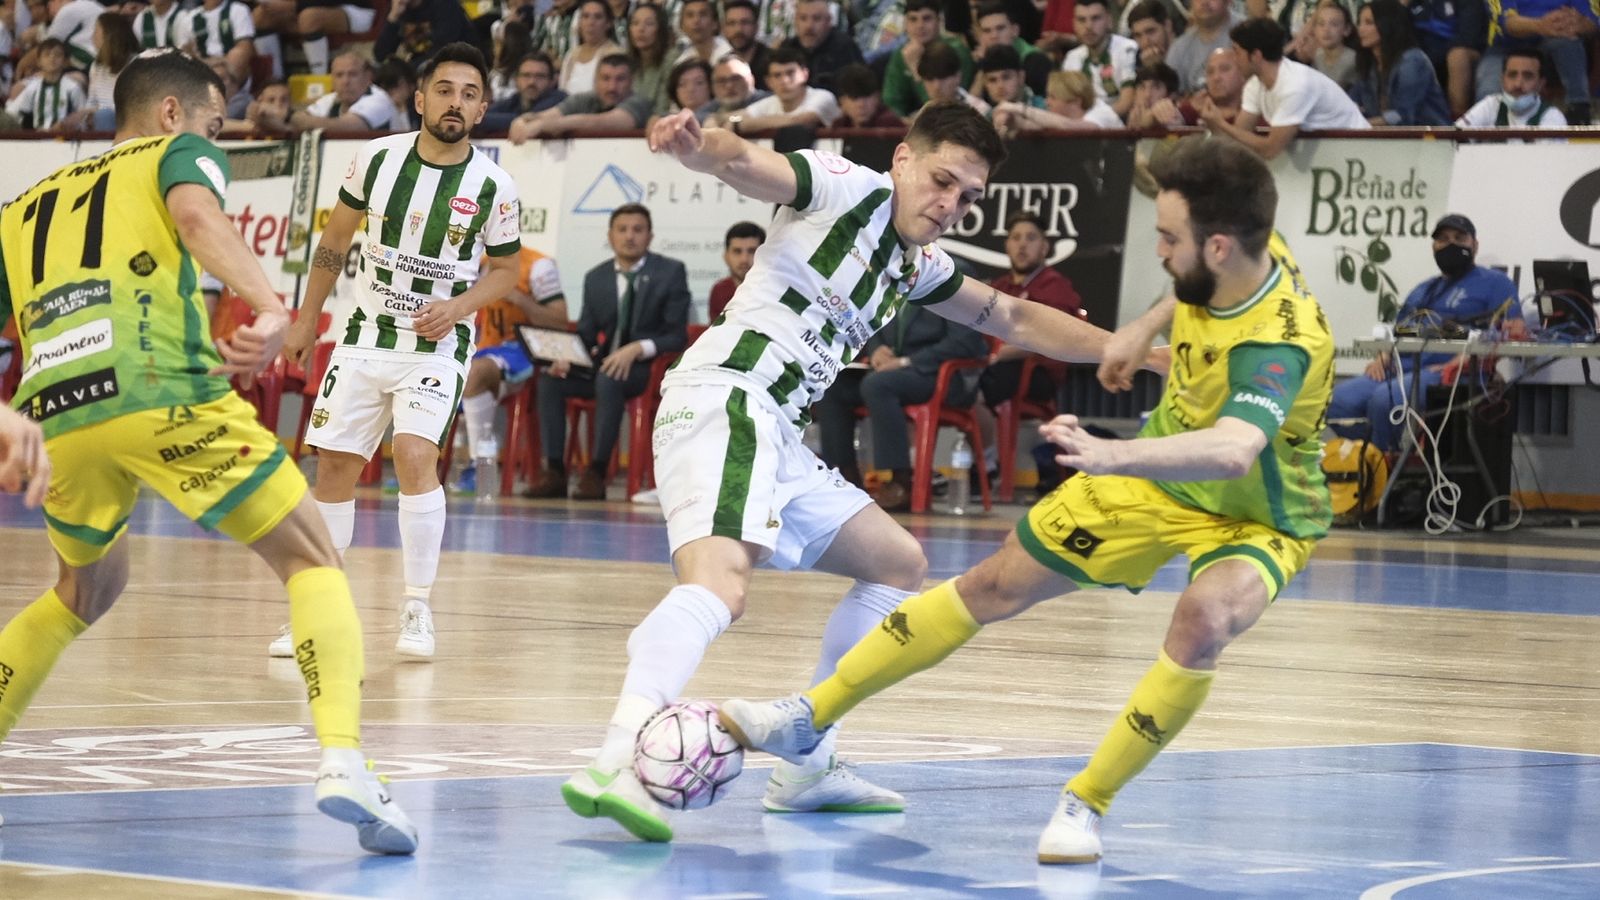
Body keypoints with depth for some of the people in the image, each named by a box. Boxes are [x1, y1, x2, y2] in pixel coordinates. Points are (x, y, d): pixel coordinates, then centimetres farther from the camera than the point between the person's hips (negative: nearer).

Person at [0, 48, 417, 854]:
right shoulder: (176, 154, 18)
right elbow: (197, 217, -7)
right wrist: (271, 310, -22)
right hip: (160, 388, -5)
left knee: (87, 590, 31)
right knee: (311, 562, 6)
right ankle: (342, 760, -15)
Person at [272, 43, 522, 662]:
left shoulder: (493, 187, -9)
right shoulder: (377, 158, -5)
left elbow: (505, 270, 4)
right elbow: (336, 239, 9)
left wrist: (458, 306, -15)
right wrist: (306, 320, 12)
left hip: (437, 348, -3)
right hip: (366, 337, 3)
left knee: (415, 455, -23)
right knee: (335, 467, 3)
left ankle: (417, 608, -11)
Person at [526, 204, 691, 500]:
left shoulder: (671, 273, 0)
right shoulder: (596, 278, 14)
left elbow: (677, 337, -6)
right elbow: (585, 333, 15)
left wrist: (637, 349, -23)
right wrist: (567, 357, -8)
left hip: (647, 368, -5)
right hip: (601, 364, 5)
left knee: (609, 379, -37)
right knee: (549, 378, -19)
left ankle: (596, 473, -35)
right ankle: (554, 473, -22)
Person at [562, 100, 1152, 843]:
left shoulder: (916, 266, 24)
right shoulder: (850, 189, -1)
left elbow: (1015, 319, 36)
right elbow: (748, 163, -19)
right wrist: (700, 145, -42)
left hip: (774, 433, 10)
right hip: (723, 398, -10)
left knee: (898, 563, 21)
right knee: (720, 581, -32)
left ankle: (806, 767, 20)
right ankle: (616, 765, -52)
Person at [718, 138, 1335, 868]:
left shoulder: (1279, 345, -40)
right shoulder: (1236, 256, -19)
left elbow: (1232, 453, -60)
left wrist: (1109, 457, -73)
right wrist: (1145, 329, 19)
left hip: (1256, 519, -6)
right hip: (1161, 473, 7)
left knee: (1204, 621, -36)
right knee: (994, 587, 6)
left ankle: (1085, 806, -17)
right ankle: (808, 720, 19)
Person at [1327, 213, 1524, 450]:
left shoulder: (1493, 282, 9)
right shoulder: (1424, 290, 32)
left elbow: (1513, 332, -5)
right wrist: (1382, 358, 5)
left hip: (1442, 376, -7)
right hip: (1398, 369, 7)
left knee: (1384, 401, -35)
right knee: (1338, 400, -20)